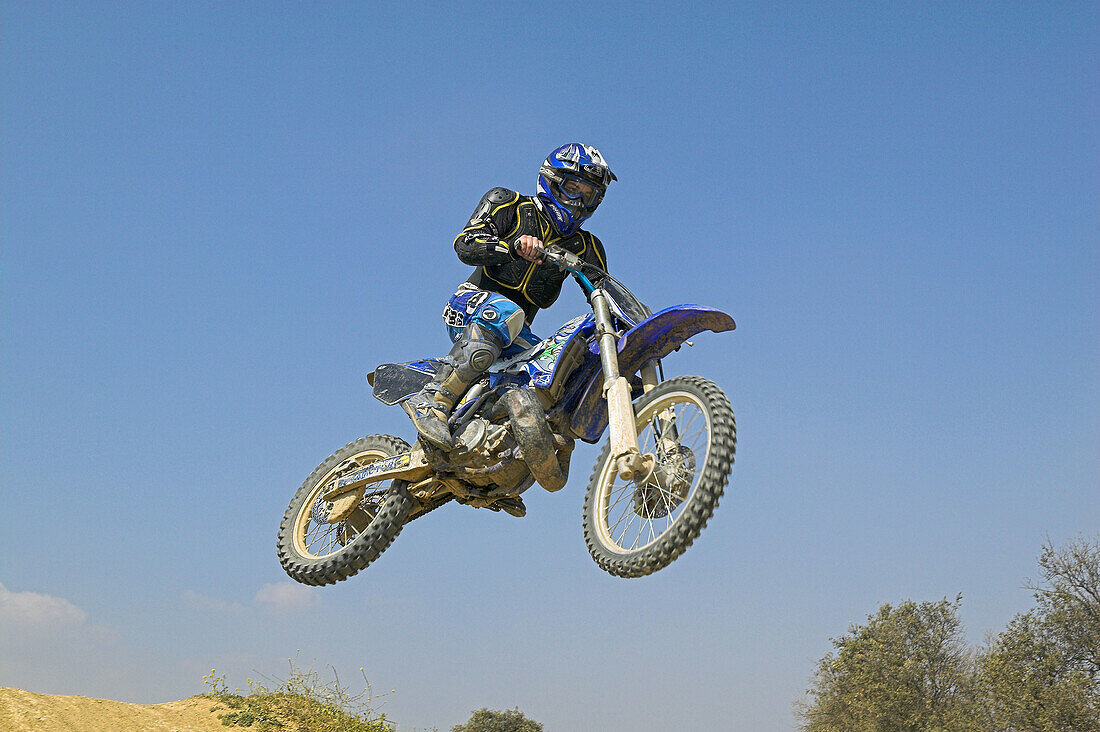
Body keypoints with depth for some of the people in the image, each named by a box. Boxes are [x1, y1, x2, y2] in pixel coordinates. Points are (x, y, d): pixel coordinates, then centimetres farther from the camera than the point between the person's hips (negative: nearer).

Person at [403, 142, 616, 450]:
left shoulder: (586, 248, 17)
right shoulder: (509, 205, 5)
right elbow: (464, 244, -10)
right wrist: (515, 245, -27)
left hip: (516, 335, 5)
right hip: (471, 306, -5)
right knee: (505, 313, -39)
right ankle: (433, 399, -40)